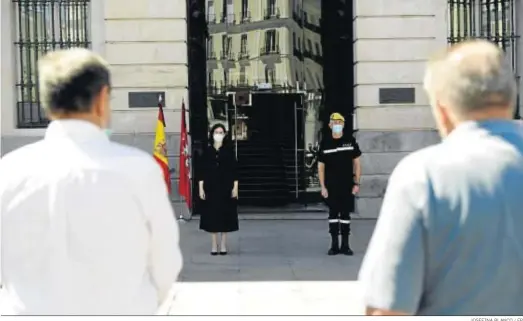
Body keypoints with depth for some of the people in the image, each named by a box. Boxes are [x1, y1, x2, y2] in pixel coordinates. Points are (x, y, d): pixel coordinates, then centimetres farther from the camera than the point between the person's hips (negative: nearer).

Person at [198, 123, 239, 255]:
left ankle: (223, 245, 12)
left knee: (225, 214, 2)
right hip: (211, 187, 1)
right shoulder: (207, 151, 4)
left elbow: (234, 170, 0)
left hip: (226, 187, -1)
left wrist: (235, 187, -5)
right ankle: (214, 245, 11)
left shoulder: (229, 150, 1)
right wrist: (201, 188, -1)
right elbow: (202, 170, 4)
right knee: (212, 214, 2)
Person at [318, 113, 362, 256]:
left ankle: (345, 245, 11)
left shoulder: (350, 141, 2)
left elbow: (356, 163, 5)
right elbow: (320, 166, 4)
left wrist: (356, 183, -1)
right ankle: (334, 245, 8)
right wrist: (323, 187, -3)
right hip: (331, 186, 0)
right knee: (333, 214, 2)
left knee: (345, 214, 5)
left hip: (347, 185, 0)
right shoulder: (325, 143, 1)